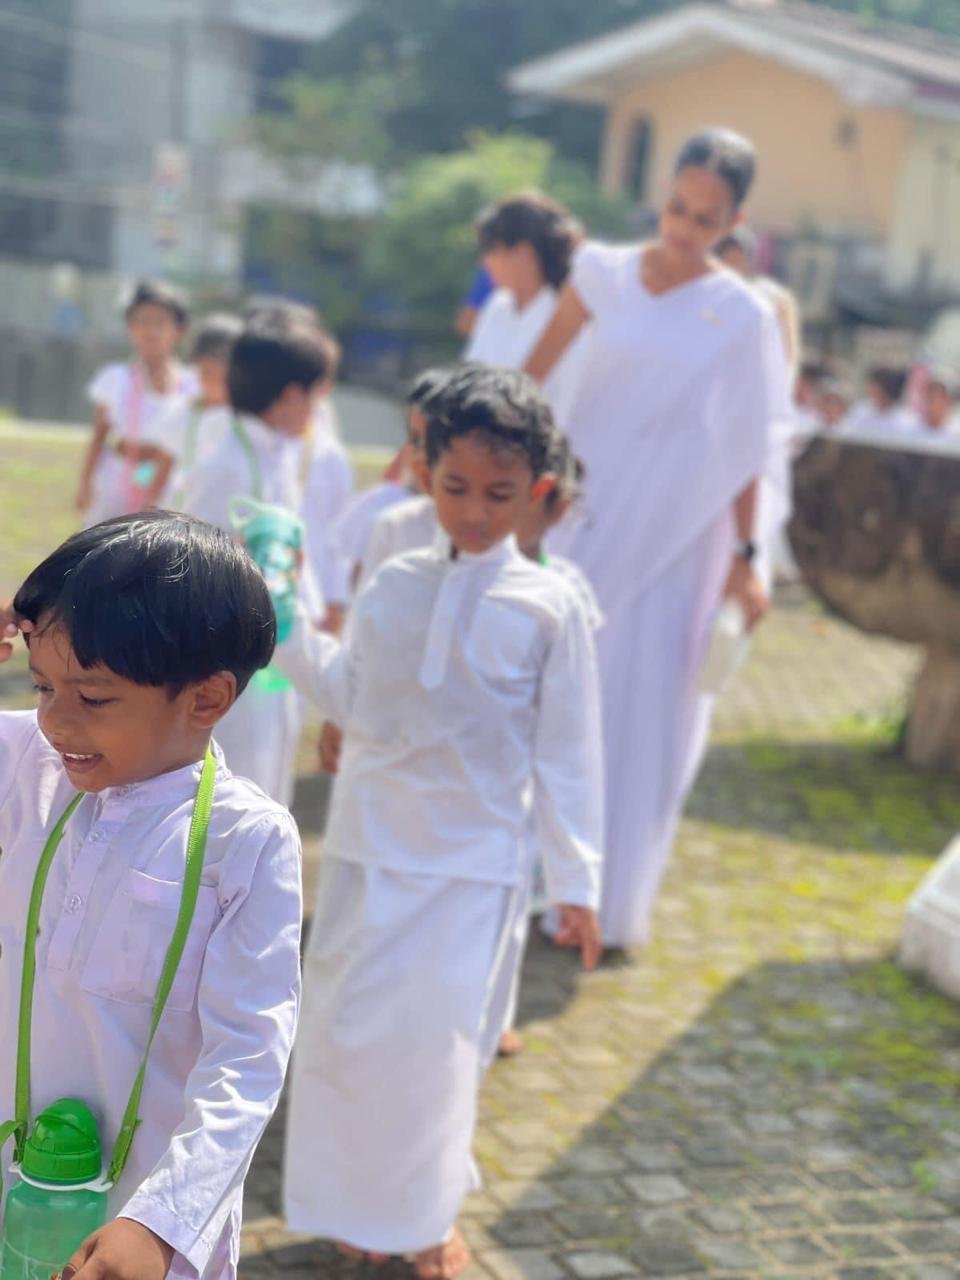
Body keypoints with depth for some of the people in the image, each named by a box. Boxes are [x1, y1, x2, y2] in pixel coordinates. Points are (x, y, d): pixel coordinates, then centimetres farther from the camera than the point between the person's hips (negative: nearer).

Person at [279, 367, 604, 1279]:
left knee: (436, 1037, 2)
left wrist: (576, 881, -2)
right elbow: (348, 700, 4)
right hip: (368, 844, 3)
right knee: (343, 1027, 8)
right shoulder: (392, 587, 1)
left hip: (472, 862, -2)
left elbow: (565, 752, -4)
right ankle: (354, 1199, 29)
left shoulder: (548, 608, -6)